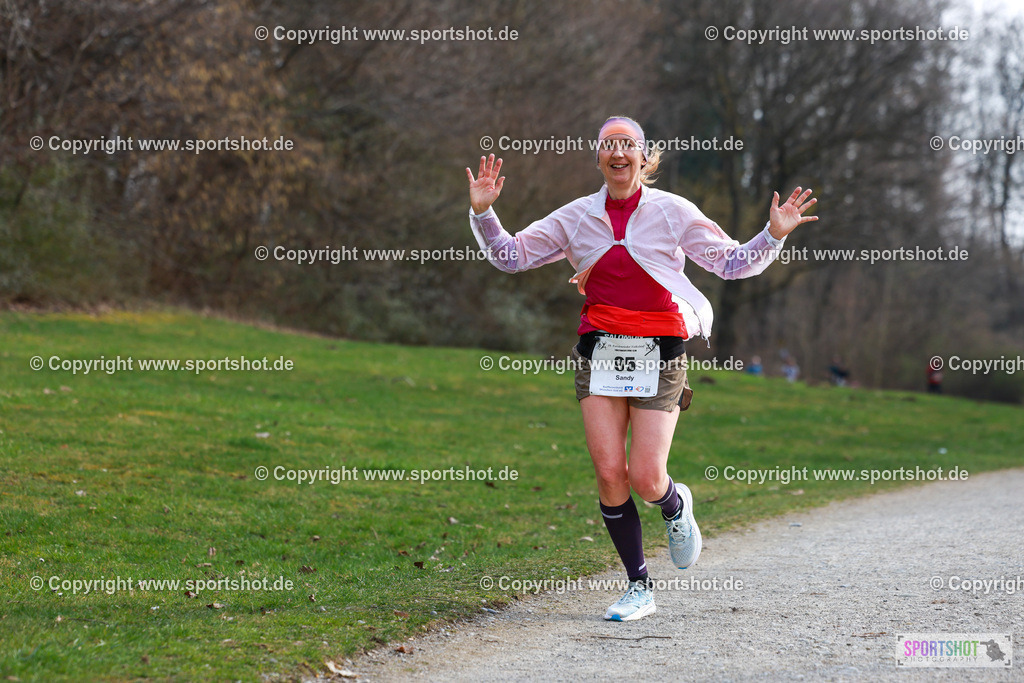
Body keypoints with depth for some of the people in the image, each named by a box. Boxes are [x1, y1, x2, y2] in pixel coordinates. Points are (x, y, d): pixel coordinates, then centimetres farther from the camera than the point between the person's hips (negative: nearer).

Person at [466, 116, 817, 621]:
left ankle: (676, 508, 29)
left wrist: (774, 235, -8)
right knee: (609, 474, -6)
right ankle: (639, 588, 9)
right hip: (600, 353, 2)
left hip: (658, 354, -2)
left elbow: (731, 263, 7)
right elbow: (511, 256, 13)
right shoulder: (577, 218, 8)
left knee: (646, 480, -10)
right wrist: (483, 211, -1)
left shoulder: (672, 212, 3)